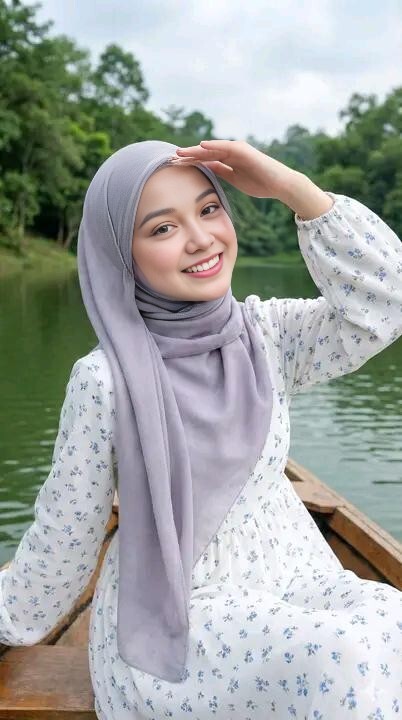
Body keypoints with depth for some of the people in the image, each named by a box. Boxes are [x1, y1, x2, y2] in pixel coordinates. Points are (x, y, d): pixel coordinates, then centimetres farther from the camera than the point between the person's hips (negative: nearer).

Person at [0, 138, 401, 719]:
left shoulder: (267, 333, -3)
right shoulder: (106, 380, -16)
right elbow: (67, 530, -3)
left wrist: (293, 187, -20)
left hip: (290, 581, 4)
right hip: (169, 623, -4)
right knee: (352, 668, -26)